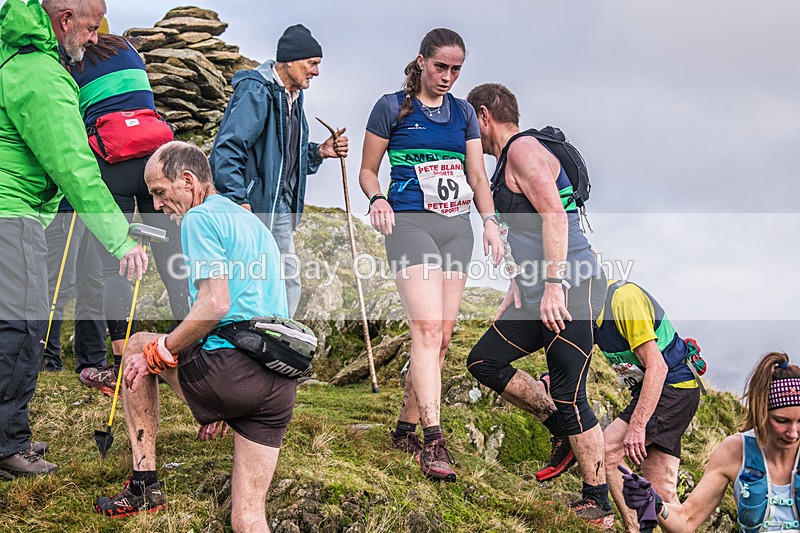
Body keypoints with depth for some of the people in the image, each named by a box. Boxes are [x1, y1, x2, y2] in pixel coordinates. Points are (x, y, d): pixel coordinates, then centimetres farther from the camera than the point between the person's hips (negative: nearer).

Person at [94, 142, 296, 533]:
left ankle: (143, 485, 18)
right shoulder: (252, 222, 26)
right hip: (282, 385, 8)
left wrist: (158, 353, -5)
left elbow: (216, 304, -17)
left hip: (229, 370, -8)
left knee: (137, 349, 21)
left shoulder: (200, 218, -3)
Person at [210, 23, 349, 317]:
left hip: (280, 208, 10)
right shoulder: (256, 92, -14)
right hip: (254, 206, -10)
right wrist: (239, 203, -26)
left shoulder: (293, 96, 16)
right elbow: (227, 150, -21)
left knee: (289, 279, 11)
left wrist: (320, 152, 8)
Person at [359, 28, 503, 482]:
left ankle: (406, 428, 14)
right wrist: (377, 199, -14)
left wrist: (490, 221, -1)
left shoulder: (463, 112, 14)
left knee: (442, 335, 2)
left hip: (457, 228, 5)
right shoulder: (392, 108, 2)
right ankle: (434, 441, -23)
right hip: (410, 223, -5)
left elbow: (477, 176, 14)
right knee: (427, 327, -18)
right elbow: (368, 171, 6)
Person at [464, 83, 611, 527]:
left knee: (569, 399, -8)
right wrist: (515, 295, 27)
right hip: (539, 294, 10)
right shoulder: (506, 163, 22)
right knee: (484, 361, 9)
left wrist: (553, 286, -26)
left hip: (571, 290, -10)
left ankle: (599, 506, 1)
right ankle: (561, 428, 16)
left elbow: (555, 215, -21)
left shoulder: (523, 149, -9)